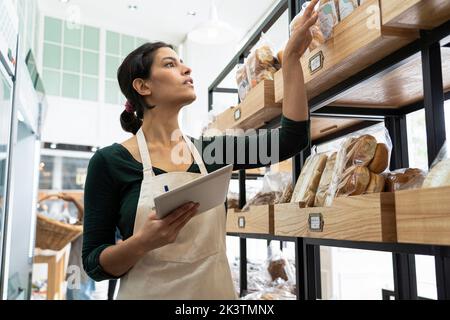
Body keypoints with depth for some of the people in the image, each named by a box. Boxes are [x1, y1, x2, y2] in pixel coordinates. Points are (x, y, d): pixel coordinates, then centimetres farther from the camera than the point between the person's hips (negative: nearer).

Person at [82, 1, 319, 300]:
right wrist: (143, 242, -27)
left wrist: (292, 57, -6)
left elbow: (291, 139, -4)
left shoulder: (209, 151, 1)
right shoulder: (110, 161, -10)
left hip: (216, 289, 5)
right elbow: (94, 264, -8)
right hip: (149, 291, -4)